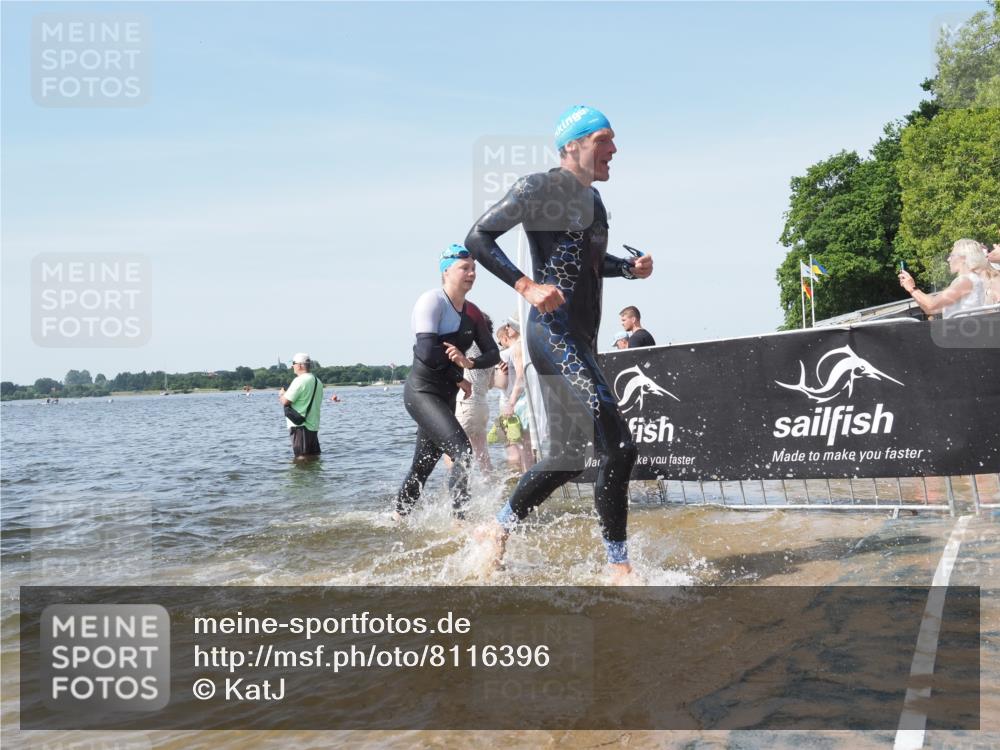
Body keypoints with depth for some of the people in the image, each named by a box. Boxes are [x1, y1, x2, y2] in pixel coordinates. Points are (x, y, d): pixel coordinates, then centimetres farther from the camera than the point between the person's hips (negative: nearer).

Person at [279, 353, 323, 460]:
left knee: (302, 459, -7)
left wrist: (281, 394, 5)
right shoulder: (317, 381, 14)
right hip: (313, 425, 9)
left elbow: (285, 402, -17)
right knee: (314, 457, 11)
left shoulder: (299, 380, -15)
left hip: (300, 426, -9)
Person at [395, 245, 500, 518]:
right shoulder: (432, 301, -11)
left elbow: (493, 354, 5)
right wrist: (459, 378, -12)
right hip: (421, 391, -8)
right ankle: (459, 518, -17)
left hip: (445, 396, 8)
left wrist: (469, 362, -16)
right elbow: (427, 352, -22)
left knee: (424, 465, 15)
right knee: (463, 452, -21)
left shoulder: (472, 313, 10)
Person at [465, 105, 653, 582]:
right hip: (553, 332, -10)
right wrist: (527, 286, -20)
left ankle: (497, 530, 29)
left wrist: (629, 268, 11)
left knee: (569, 455, 14)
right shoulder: (539, 188, -7)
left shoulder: (592, 197, 19)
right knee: (618, 447, -15)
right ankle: (619, 565, -5)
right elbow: (478, 239, -9)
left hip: (582, 340, 10)